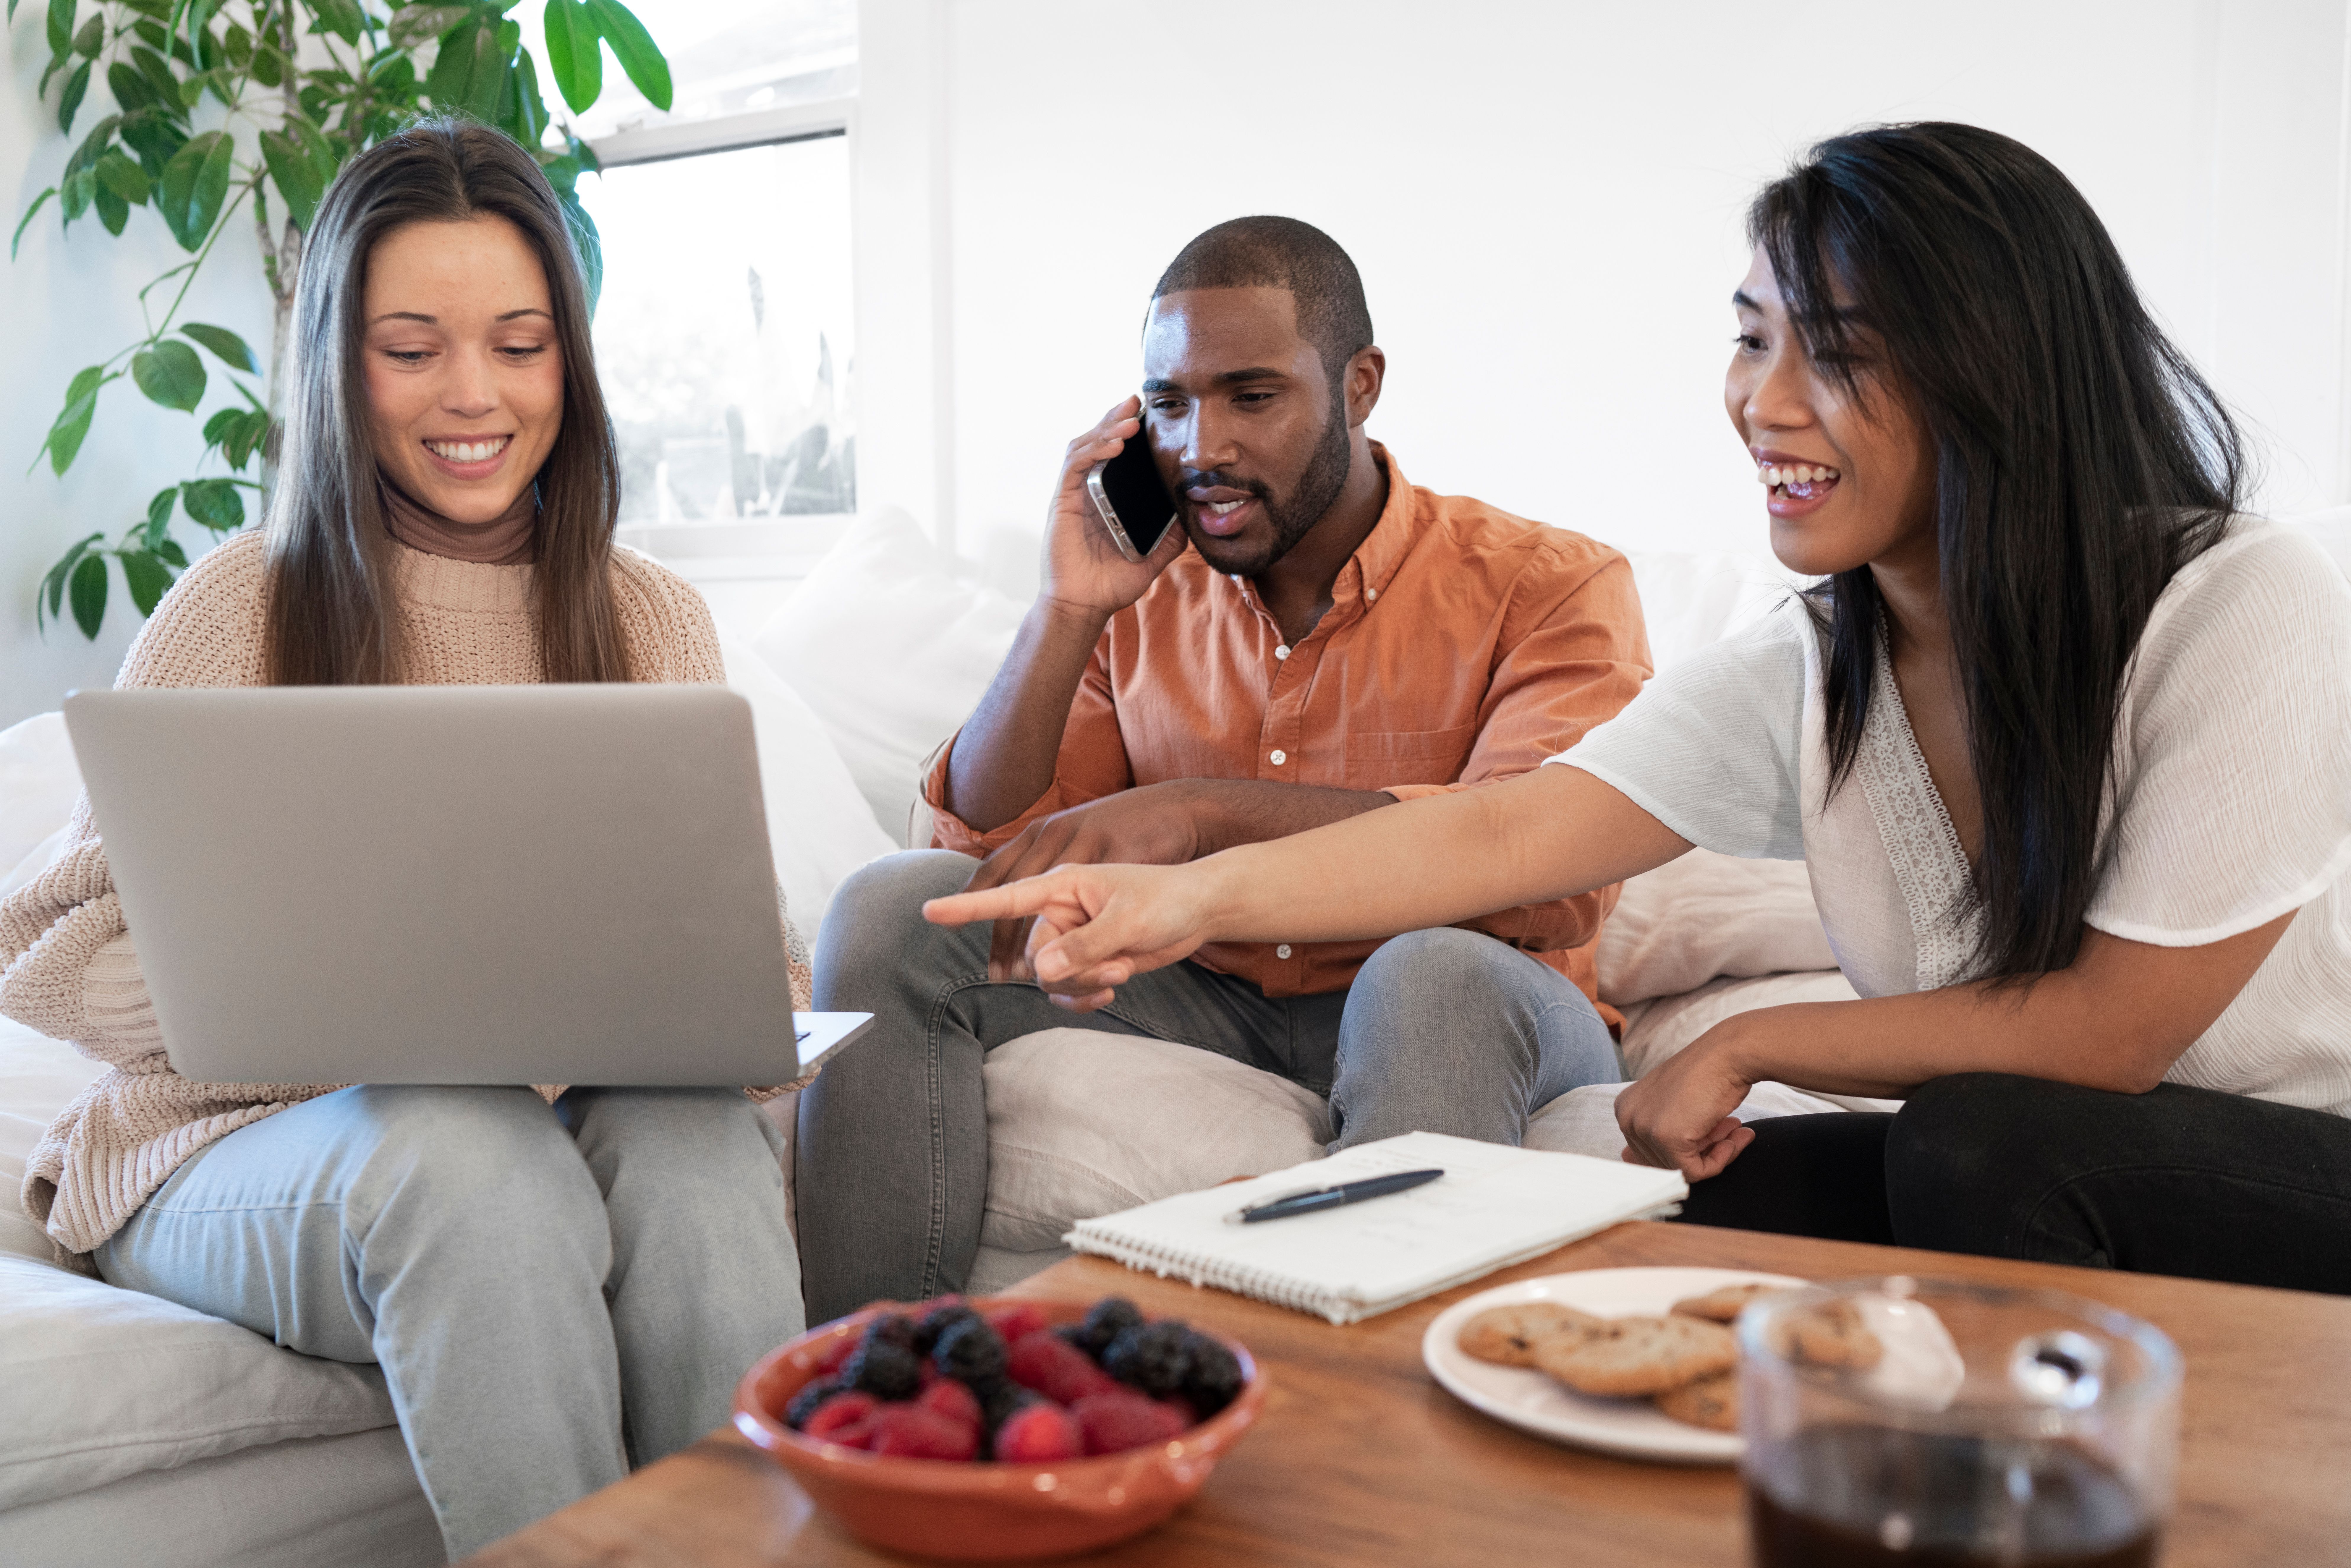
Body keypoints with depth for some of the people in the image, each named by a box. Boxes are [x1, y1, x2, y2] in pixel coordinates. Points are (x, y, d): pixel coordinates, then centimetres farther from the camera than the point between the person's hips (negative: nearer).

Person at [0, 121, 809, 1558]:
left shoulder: (655, 621, 9)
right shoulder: (242, 610, 0)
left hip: (565, 1104, 2)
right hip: (243, 1137, -2)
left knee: (693, 1144, -32)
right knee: (473, 1164, -36)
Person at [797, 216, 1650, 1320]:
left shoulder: (1552, 588, -7)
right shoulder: (1144, 594, 7)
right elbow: (980, 850, 1)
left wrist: (1206, 811, -34)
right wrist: (1069, 612, -12)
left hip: (1458, 1020, -4)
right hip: (1202, 999, 4)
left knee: (1440, 973, -38)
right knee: (894, 909, -14)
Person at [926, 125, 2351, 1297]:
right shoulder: (1798, 675, -6)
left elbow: (2111, 1026, -21)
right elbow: (1508, 830, -19)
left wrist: (1746, 1047, -15)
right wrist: (1203, 895, -35)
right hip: (1995, 1179, 4)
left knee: (1978, 1143, -31)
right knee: (1681, 1220, -17)